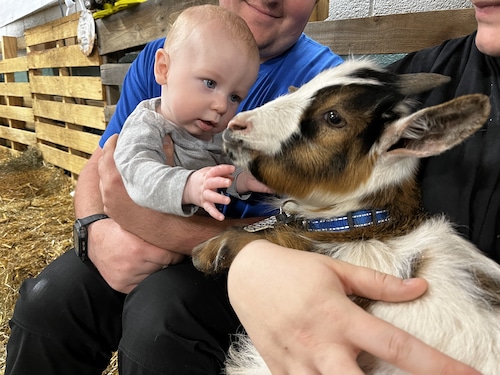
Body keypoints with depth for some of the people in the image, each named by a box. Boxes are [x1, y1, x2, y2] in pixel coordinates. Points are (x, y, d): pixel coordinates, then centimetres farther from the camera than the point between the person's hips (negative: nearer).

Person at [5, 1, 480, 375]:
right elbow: (102, 164, 1)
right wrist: (98, 230, -22)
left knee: (158, 314, -29)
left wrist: (150, 222, -31)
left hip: (241, 264, -3)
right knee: (48, 297, -15)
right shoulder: (158, 57, 1)